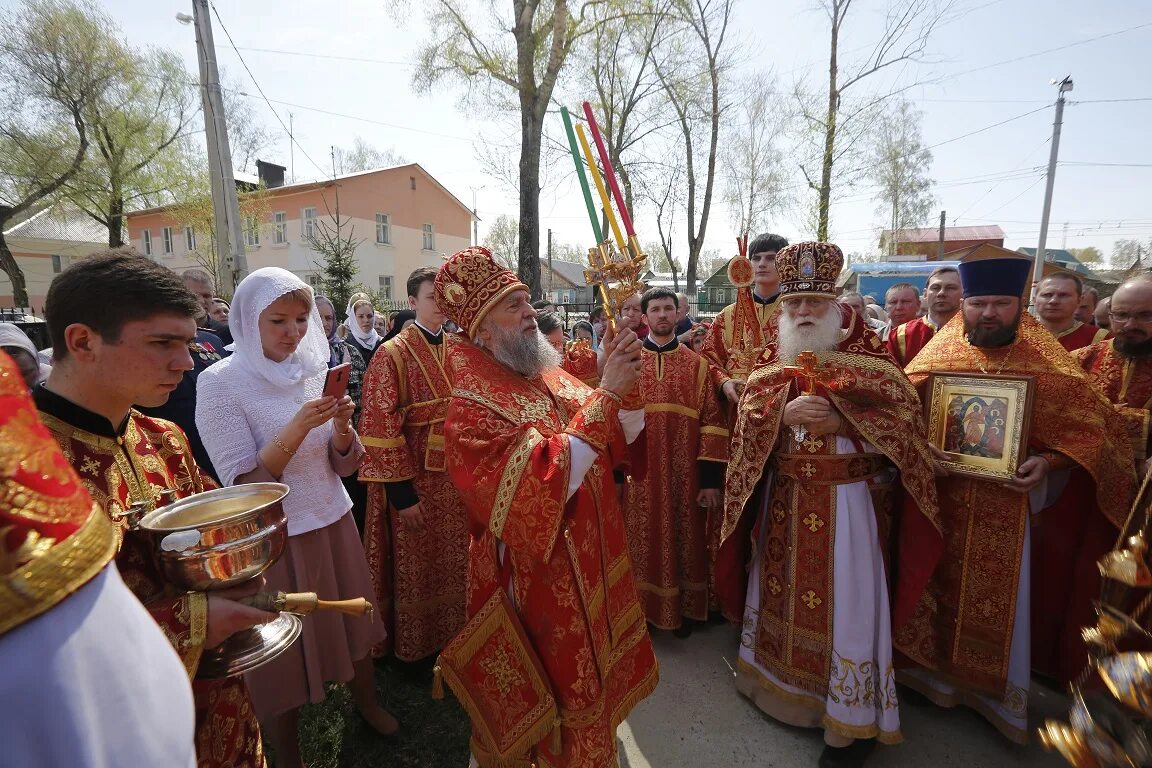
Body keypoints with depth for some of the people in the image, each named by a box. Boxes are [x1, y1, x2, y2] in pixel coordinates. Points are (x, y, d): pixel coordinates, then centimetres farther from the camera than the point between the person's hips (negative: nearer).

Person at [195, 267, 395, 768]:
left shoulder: (314, 371, 0)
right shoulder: (220, 383, -13)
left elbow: (345, 466, 1)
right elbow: (244, 485, -17)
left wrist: (341, 426, -18)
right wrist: (297, 428, -29)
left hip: (333, 523, 4)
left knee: (353, 620, 19)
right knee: (285, 647, 13)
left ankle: (366, 703, 47)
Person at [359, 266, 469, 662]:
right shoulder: (393, 354, -10)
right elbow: (381, 427, -13)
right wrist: (401, 491, -14)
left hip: (456, 474, 5)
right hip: (414, 479, -5)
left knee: (453, 560, 17)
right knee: (415, 564, 11)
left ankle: (453, 635, 38)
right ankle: (413, 644, 33)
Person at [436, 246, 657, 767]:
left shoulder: (552, 376, 1)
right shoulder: (470, 408, -21)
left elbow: (616, 441, 4)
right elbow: (543, 481, -32)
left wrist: (622, 377, -12)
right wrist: (604, 394, -32)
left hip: (591, 565, 8)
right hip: (539, 583, -7)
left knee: (594, 677, 27)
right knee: (556, 692, 16)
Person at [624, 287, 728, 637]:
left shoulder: (696, 364, 2)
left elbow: (712, 421, -2)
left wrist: (711, 477, -7)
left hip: (684, 474, 0)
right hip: (641, 473, 0)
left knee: (684, 540, 11)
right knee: (645, 540, 10)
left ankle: (685, 608, 32)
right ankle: (645, 608, 30)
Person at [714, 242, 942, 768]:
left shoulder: (868, 359, -5)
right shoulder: (771, 361, 6)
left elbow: (905, 423, -11)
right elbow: (748, 423, -2)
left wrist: (841, 420, -23)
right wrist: (784, 413, -21)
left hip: (846, 500, -4)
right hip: (784, 500, 4)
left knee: (844, 601, 2)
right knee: (783, 590, 16)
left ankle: (853, 717, 23)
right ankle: (781, 679, 39)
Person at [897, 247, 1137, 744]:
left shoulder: (1050, 370, -4)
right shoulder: (933, 362, -3)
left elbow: (1093, 428, -2)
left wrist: (1047, 462, -19)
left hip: (1008, 509, 0)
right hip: (940, 503, 1)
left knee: (1001, 601, 13)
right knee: (940, 591, 14)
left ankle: (998, 693, 34)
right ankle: (937, 672, 35)